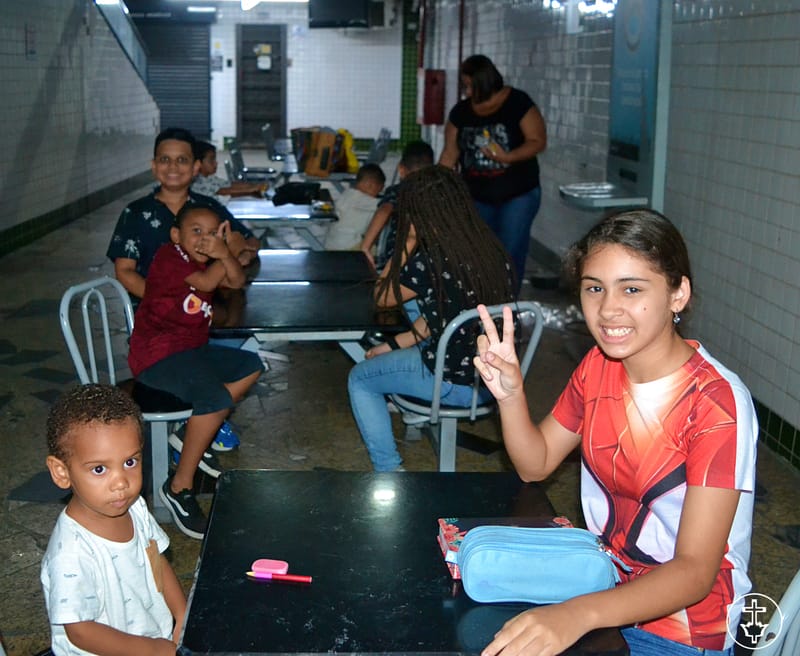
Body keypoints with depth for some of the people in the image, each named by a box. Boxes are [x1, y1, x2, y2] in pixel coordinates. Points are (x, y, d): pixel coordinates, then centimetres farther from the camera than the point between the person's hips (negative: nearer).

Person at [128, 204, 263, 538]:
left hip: (192, 349, 10)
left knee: (251, 366, 13)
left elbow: (237, 281, -3)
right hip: (157, 356, -10)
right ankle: (180, 487, -19)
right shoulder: (169, 256, -12)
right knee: (216, 398, -29)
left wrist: (225, 253, -20)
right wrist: (220, 258, -8)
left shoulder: (205, 262, 13)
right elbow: (205, 283, -22)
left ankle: (193, 434, 5)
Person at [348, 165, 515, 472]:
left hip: (458, 384, -7)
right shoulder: (488, 246, -1)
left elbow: (382, 298, -4)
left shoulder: (429, 260, -23)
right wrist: (395, 344, 13)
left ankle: (389, 470, 16)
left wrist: (407, 244, -5)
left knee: (359, 379, 15)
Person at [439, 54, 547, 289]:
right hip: (476, 197, 4)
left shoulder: (517, 103, -11)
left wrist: (506, 157, -27)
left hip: (517, 195, -4)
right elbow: (450, 153, 1)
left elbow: (538, 141, -12)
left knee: (510, 254, -5)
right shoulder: (460, 111, 1)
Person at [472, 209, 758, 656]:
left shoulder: (717, 402, -24)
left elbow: (695, 572, -27)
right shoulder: (599, 365, -3)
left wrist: (579, 614, -43)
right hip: (604, 582, 6)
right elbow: (536, 464, 6)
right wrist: (511, 394, -14)